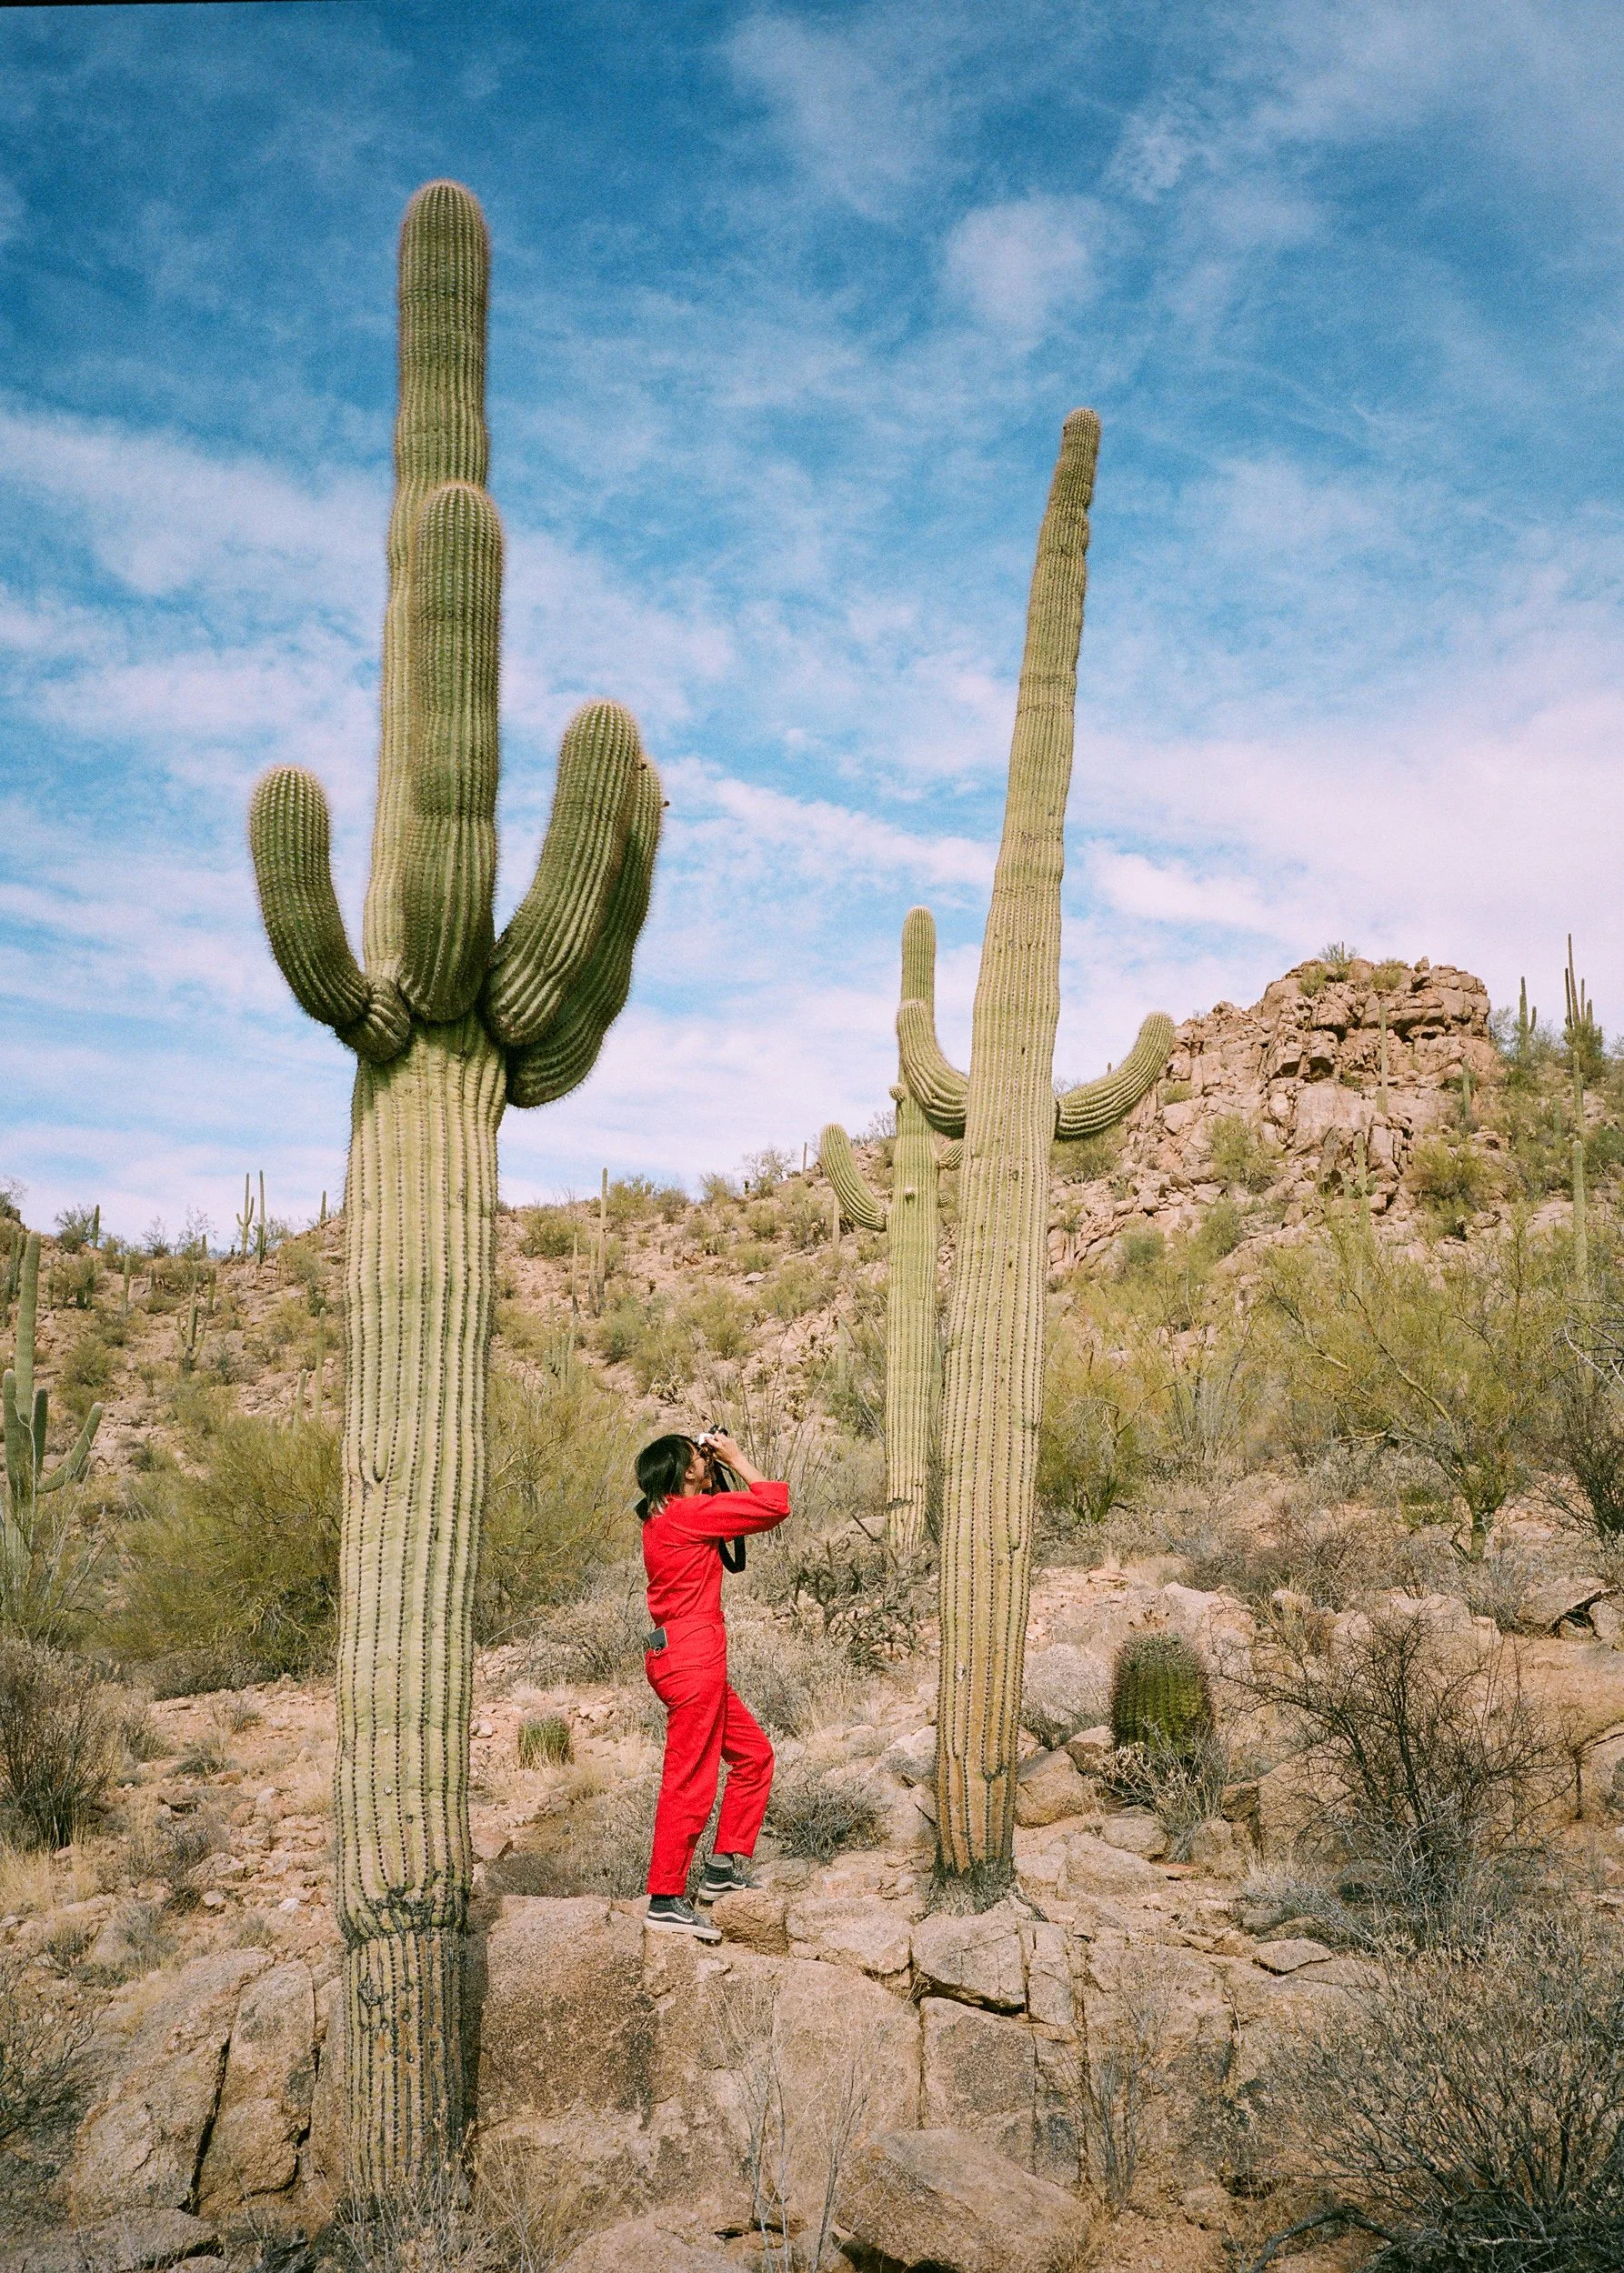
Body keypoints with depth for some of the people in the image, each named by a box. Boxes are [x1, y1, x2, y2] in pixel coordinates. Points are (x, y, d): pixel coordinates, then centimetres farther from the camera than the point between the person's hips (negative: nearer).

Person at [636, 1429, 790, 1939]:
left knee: (753, 1755, 17)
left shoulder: (665, 1517, 15)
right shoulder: (688, 1513, -13)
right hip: (692, 1655, -10)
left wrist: (718, 1471, 20)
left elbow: (721, 1514, 32)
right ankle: (666, 1900, 0)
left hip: (687, 1658, 10)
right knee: (690, 1781, -5)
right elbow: (775, 1504, -12)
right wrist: (736, 1458, -1)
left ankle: (726, 1866, 20)